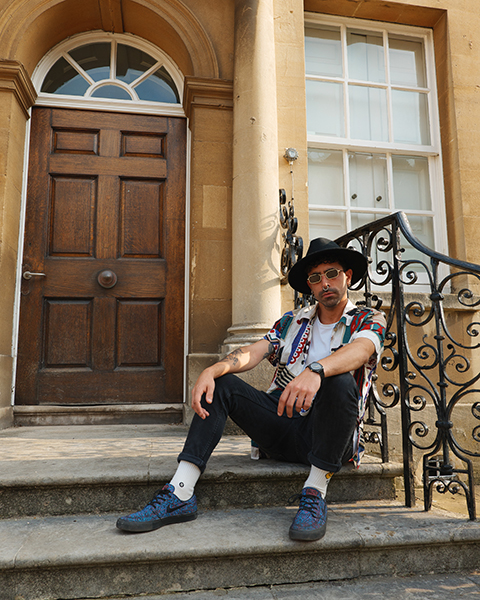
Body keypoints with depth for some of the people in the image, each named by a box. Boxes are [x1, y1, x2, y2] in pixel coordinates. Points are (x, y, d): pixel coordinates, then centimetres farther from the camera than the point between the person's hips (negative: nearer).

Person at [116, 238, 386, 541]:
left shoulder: (370, 320, 4)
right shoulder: (292, 321, 16)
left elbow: (359, 351, -21)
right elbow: (253, 352, 0)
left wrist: (315, 370, -42)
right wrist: (212, 371, -21)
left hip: (329, 436, -4)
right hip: (281, 430, 4)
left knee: (340, 382, -31)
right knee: (221, 384, -12)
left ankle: (315, 494, -24)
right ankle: (180, 495, -19)